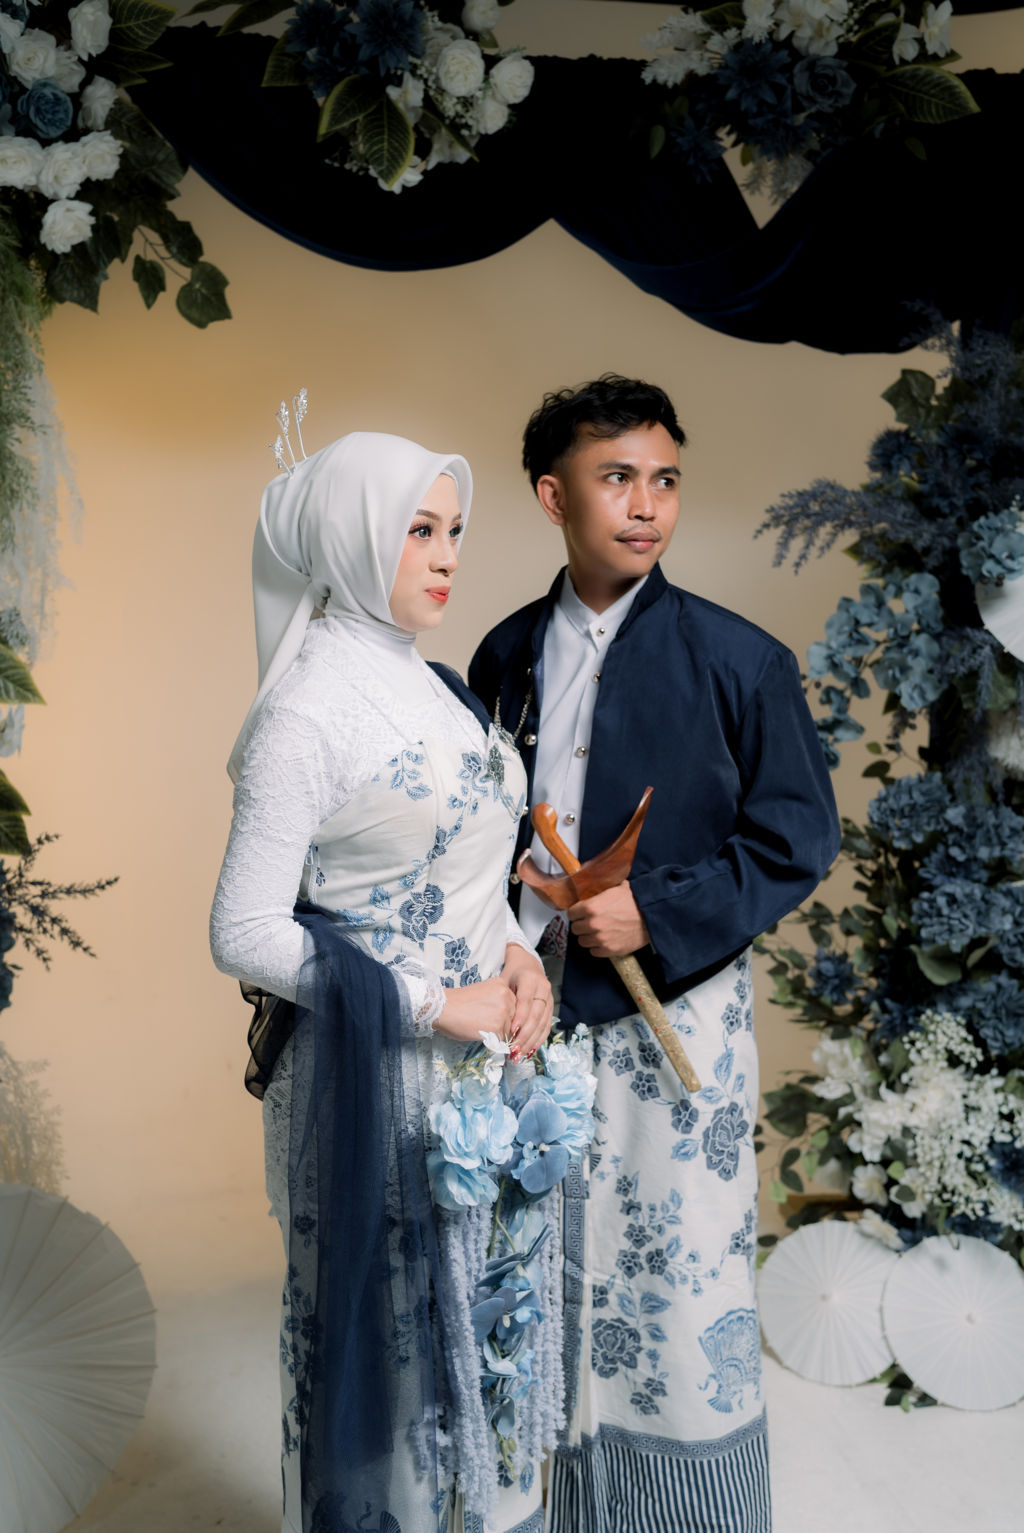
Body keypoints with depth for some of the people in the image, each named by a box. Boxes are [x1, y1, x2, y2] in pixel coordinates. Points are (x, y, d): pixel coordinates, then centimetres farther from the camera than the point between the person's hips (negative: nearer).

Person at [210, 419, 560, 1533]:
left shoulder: (425, 681, 6)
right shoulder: (307, 710, -18)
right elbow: (243, 932, -19)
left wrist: (513, 955, -3)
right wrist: (439, 1007, -18)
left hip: (477, 1052, 8)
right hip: (375, 1074, -7)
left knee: (468, 1302, 22)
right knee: (384, 1321, 12)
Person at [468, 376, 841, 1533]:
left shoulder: (739, 661, -7)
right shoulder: (506, 655, 5)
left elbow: (798, 839, -6)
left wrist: (660, 915, -16)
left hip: (672, 1020, -4)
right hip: (535, 1014, 4)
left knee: (681, 1285, 6)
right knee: (549, 1280, 17)